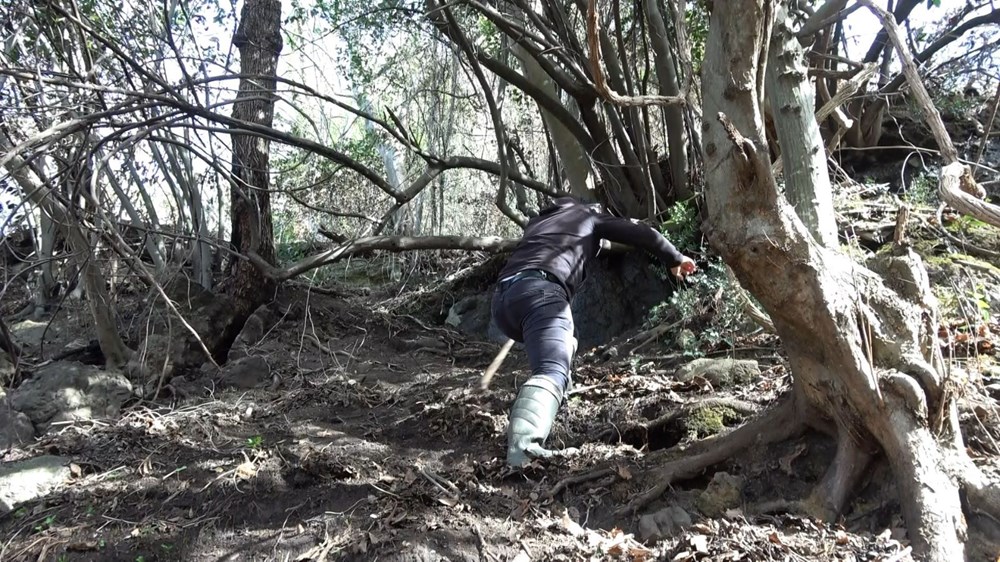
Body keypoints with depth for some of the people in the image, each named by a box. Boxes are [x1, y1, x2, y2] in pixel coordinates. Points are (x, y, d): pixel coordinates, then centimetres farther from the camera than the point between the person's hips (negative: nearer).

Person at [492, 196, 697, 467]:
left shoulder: (537, 221, 38)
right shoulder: (588, 215, 26)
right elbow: (643, 234, 25)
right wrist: (674, 259, 40)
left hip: (501, 297, 7)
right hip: (539, 290, -7)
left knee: (560, 346, 30)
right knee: (553, 371, -22)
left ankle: (525, 415, 13)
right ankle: (522, 444, -49)